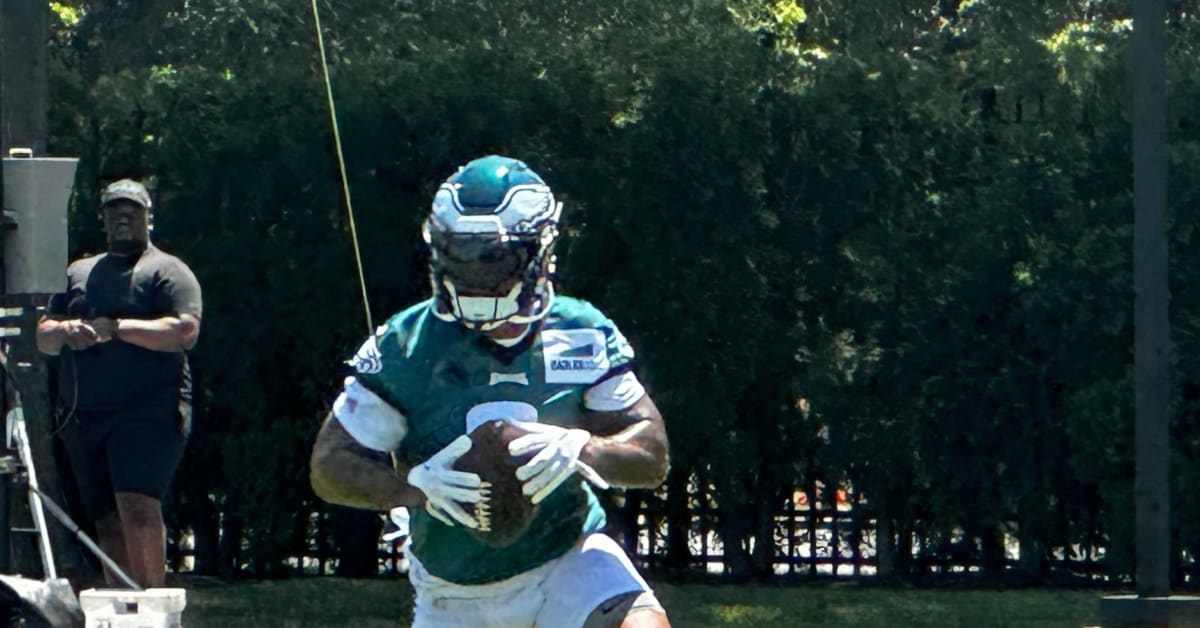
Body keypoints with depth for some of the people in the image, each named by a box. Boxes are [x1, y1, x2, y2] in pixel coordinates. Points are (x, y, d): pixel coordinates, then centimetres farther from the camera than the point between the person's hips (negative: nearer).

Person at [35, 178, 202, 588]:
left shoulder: (167, 272, 4)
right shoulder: (79, 273, 22)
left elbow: (185, 333, -12)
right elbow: (43, 338, 18)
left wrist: (116, 328, -17)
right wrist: (64, 331, -6)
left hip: (149, 411, -6)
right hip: (83, 415, 6)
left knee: (138, 505, -21)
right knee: (107, 522, 5)